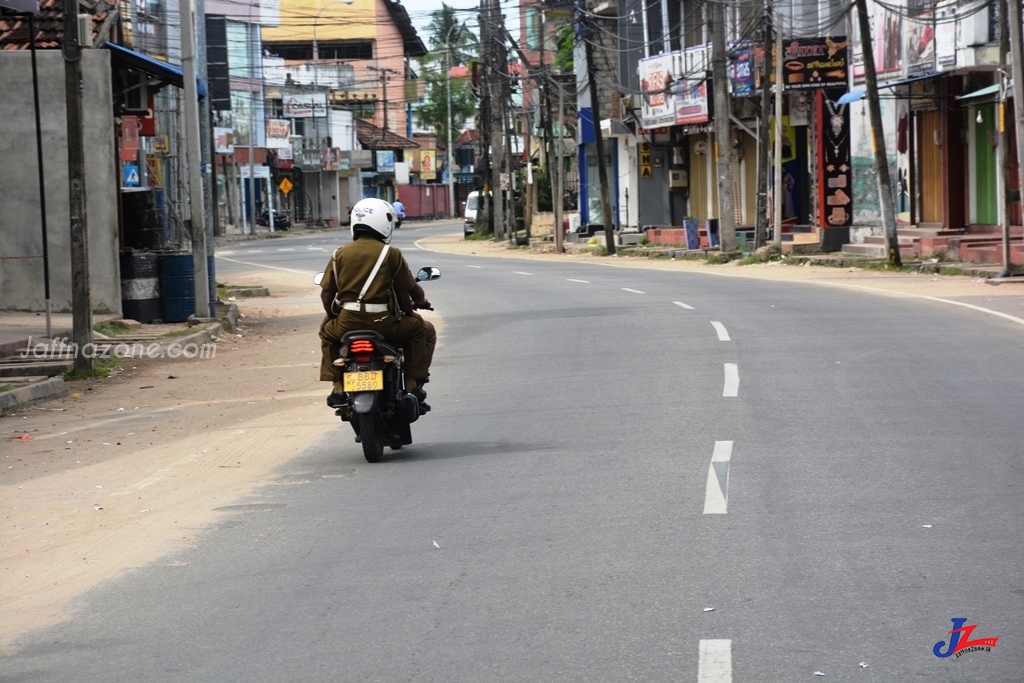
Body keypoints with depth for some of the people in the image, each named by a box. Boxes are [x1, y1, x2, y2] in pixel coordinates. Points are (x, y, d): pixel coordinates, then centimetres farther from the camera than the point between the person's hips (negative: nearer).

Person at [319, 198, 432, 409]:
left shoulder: (340, 254, 7)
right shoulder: (391, 254, -1)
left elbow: (326, 292, 6)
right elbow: (408, 289, 3)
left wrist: (331, 315, 26)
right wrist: (420, 301, 26)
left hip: (347, 322, 3)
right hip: (383, 321, -3)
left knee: (327, 332, 35)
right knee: (423, 331, 19)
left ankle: (338, 387, 23)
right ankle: (413, 385, 12)